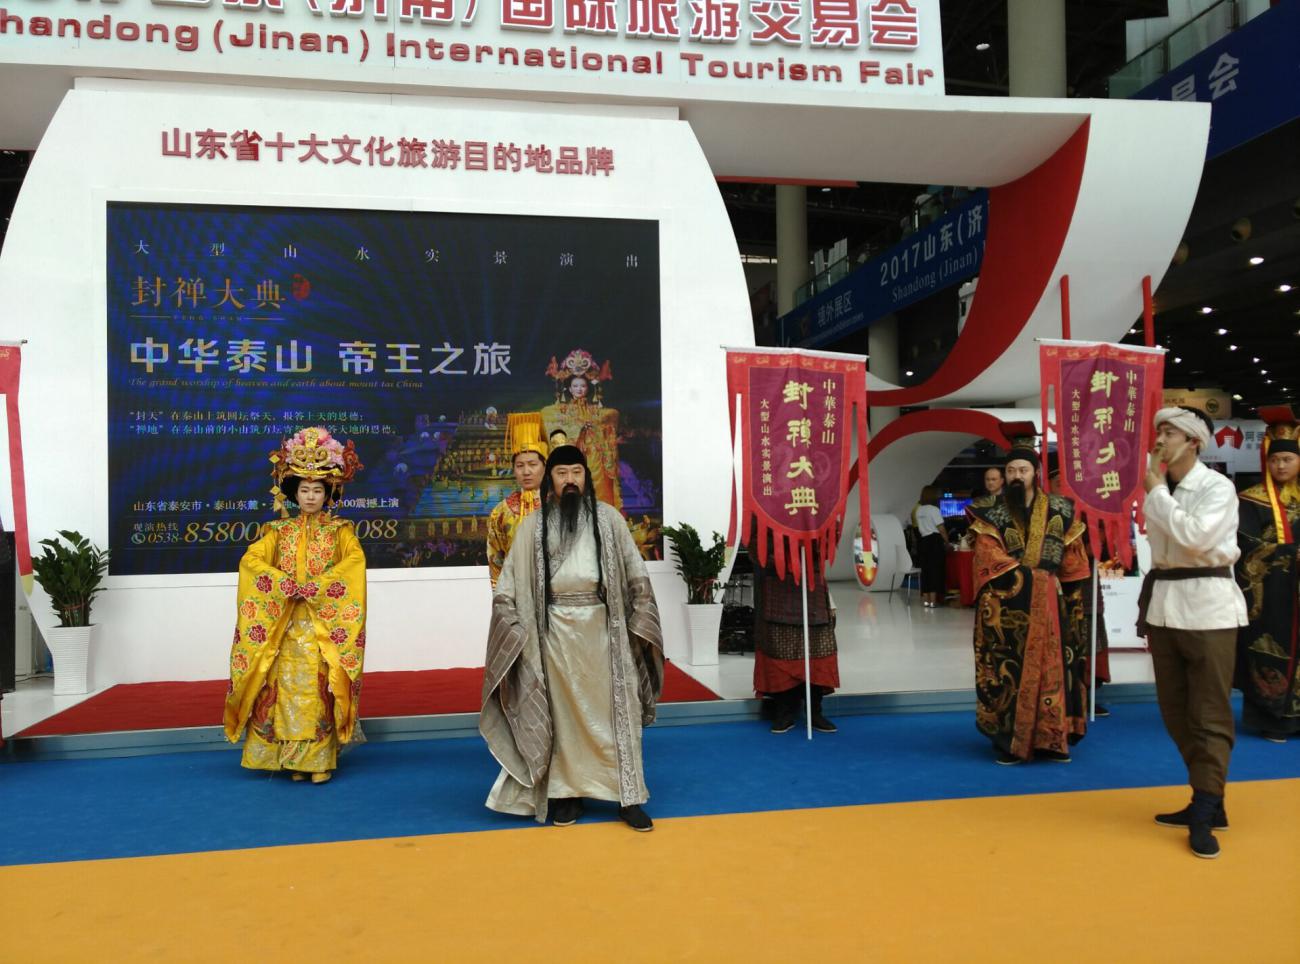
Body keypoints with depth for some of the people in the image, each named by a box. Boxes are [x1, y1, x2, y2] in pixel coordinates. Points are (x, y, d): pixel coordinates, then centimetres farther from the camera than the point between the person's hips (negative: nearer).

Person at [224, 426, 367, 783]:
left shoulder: (339, 529, 3)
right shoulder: (280, 530, 9)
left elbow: (355, 560, -14)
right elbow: (250, 559, -3)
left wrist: (317, 586, -22)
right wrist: (284, 584, -17)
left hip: (326, 623, -2)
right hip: (287, 623, 2)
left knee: (321, 690, -5)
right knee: (290, 688, 0)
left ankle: (321, 758, 0)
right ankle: (294, 758, 8)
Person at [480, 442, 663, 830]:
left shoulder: (608, 517, 5)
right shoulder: (533, 525, 5)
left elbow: (635, 574, 5)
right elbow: (510, 584, 4)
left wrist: (639, 621, -1)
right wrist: (515, 629, -4)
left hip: (602, 625, 0)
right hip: (555, 627, 0)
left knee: (614, 707, 2)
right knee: (563, 711, 7)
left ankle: (628, 796, 7)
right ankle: (566, 792, 17)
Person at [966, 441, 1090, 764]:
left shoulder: (1059, 511, 5)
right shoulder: (991, 512, -4)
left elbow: (1073, 559, 11)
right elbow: (990, 558, -13)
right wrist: (1031, 575, -17)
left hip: (1046, 604, 3)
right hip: (1005, 606, -3)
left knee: (1051, 667, 4)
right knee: (1006, 671, -2)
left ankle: (1051, 739, 13)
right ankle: (1006, 741, 4)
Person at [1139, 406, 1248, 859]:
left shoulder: (1217, 487, -9)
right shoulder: (1159, 490, 10)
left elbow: (1194, 537, -24)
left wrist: (1155, 490, -14)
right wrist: (1149, 609, 16)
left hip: (1207, 605, -7)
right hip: (1164, 604, 7)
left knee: (1210, 715, -1)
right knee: (1176, 713, 12)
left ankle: (1204, 814, 5)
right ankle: (1208, 803, 25)